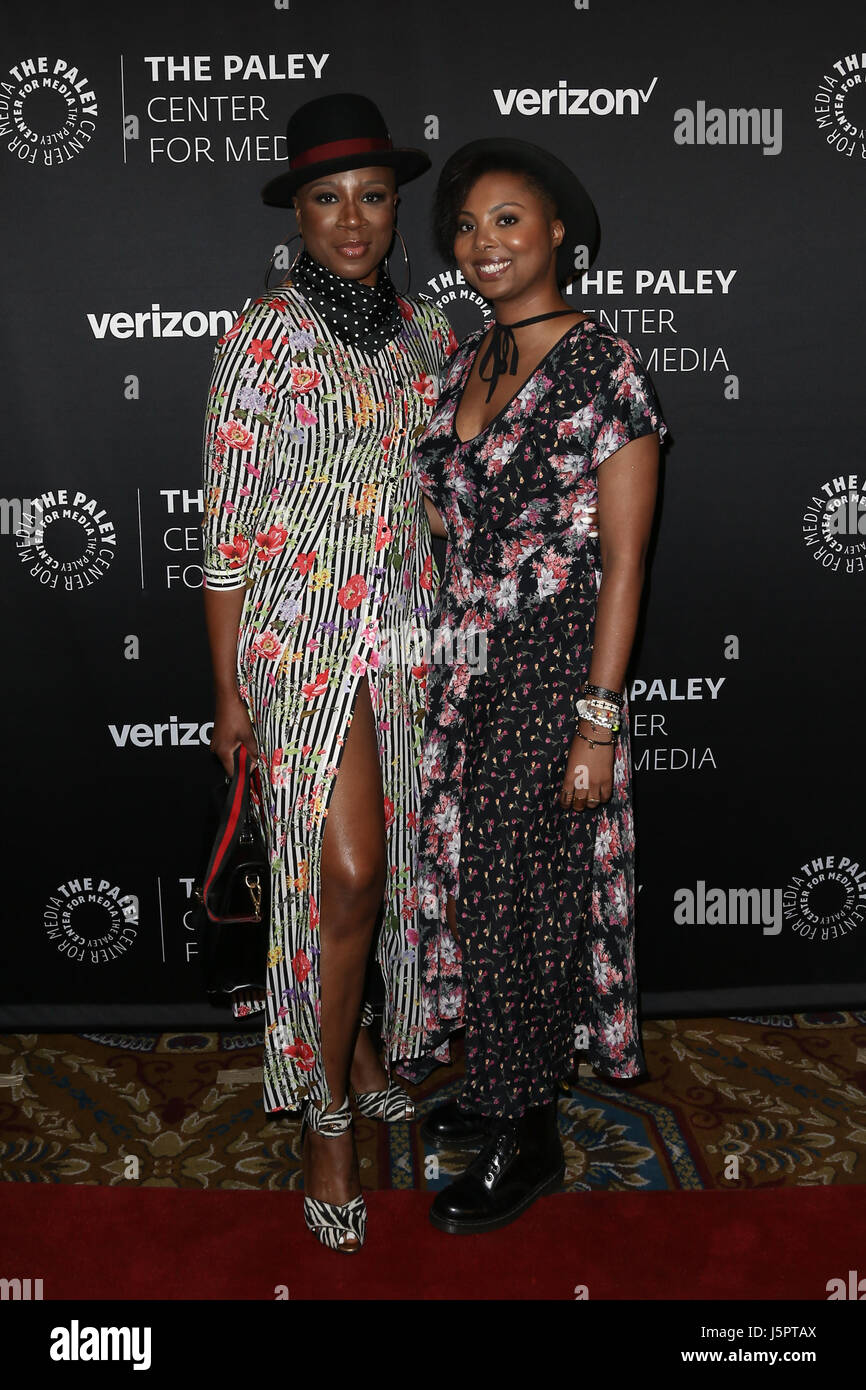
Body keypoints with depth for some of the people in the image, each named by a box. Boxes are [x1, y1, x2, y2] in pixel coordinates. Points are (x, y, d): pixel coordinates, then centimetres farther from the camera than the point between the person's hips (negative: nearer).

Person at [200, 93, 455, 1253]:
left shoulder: (425, 331, 8)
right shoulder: (262, 336, -7)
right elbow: (229, 525, -7)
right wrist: (227, 688, -8)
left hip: (407, 635, 5)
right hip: (301, 636, -5)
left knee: (389, 855, 14)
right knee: (343, 877, -8)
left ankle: (357, 1036, 38)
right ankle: (327, 1115, 11)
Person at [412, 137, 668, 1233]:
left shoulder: (604, 366, -11)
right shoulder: (465, 360, 11)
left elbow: (622, 560, -14)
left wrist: (597, 723, -17)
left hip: (550, 670, -7)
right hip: (459, 666, 7)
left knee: (523, 896, 2)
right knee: (466, 876, 15)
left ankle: (526, 1137, 21)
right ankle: (500, 1085, 36)